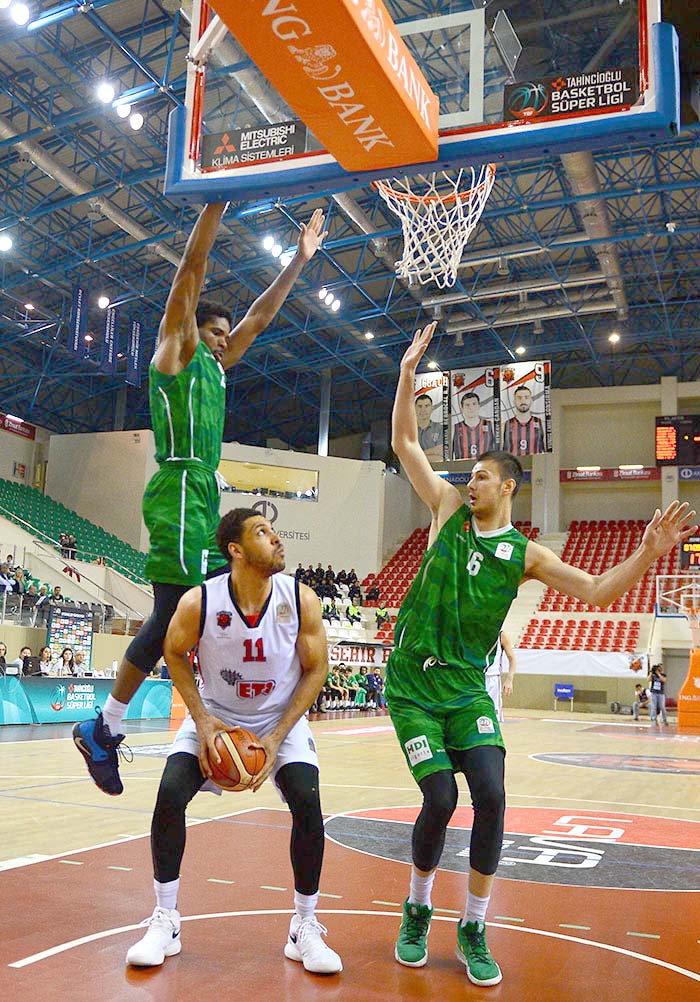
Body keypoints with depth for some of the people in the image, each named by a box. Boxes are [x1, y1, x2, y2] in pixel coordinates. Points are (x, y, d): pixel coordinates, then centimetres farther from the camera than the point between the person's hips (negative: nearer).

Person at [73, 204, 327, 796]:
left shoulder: (216, 365, 24)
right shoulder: (176, 349, 3)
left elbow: (260, 315, 29)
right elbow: (192, 268, -5)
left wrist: (300, 260, 29)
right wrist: (219, 199, -7)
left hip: (204, 492, 9)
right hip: (180, 488, -9)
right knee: (174, 613, -14)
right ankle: (102, 730, -6)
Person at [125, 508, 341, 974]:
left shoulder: (301, 599, -21)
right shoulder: (199, 602, -23)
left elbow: (316, 668, -10)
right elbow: (175, 654, -3)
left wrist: (277, 738, -16)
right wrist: (202, 721, -12)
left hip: (282, 718, 0)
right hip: (215, 716, 0)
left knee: (307, 801, -18)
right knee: (170, 793, -17)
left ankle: (305, 928, 2)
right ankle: (165, 922, 3)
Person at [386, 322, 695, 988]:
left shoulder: (525, 554, 2)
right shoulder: (450, 510, 4)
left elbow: (597, 593, -5)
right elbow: (404, 443, 5)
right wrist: (408, 374, 1)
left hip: (467, 688, 1)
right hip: (412, 687, -1)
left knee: (491, 797, -12)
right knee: (440, 799, -10)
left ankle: (473, 929, 9)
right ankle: (417, 912, 17)